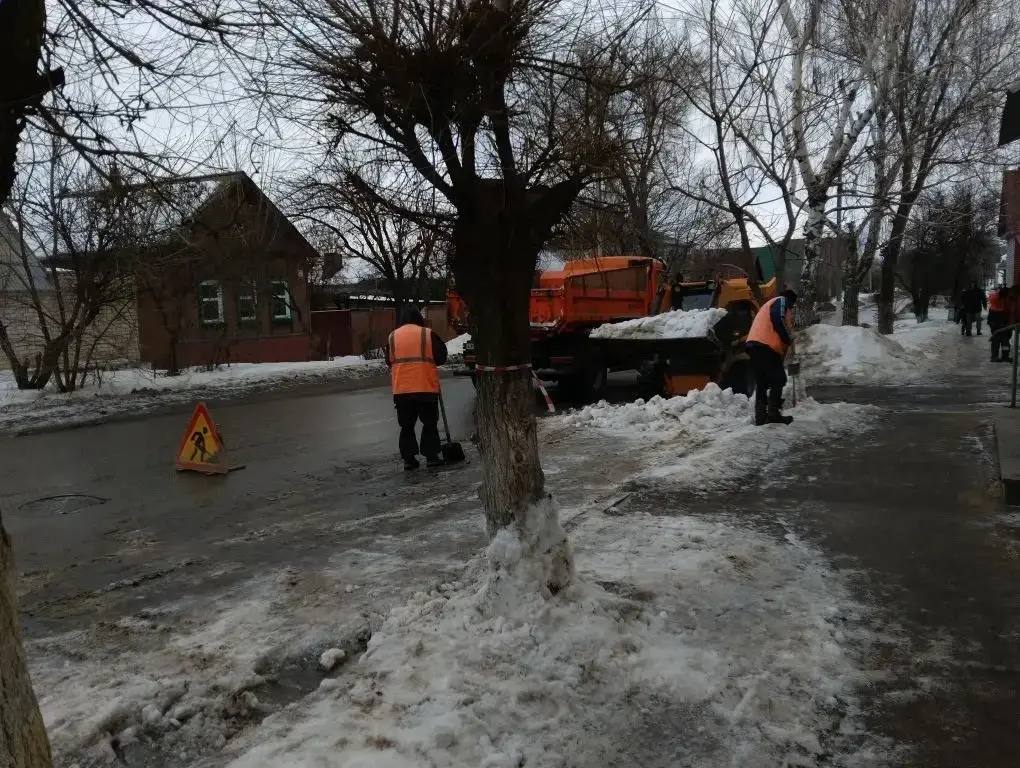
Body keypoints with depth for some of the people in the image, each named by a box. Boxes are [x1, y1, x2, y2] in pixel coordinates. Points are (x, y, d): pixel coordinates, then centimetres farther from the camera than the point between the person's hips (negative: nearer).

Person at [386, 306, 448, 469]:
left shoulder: (392, 337, 7)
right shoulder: (428, 334, -3)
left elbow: (389, 362, 14)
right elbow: (441, 357, 0)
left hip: (401, 390, 3)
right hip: (426, 388, -2)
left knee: (406, 425, 10)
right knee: (430, 423, 9)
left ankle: (408, 458, 10)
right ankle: (431, 456, 8)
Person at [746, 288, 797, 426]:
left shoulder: (769, 304, 35)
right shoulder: (782, 301, 8)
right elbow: (777, 319, -13)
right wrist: (788, 339, -5)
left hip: (753, 344, 9)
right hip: (765, 345, -9)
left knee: (761, 383, 9)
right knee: (778, 379, -6)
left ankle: (760, 417, 7)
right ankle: (773, 414, -10)